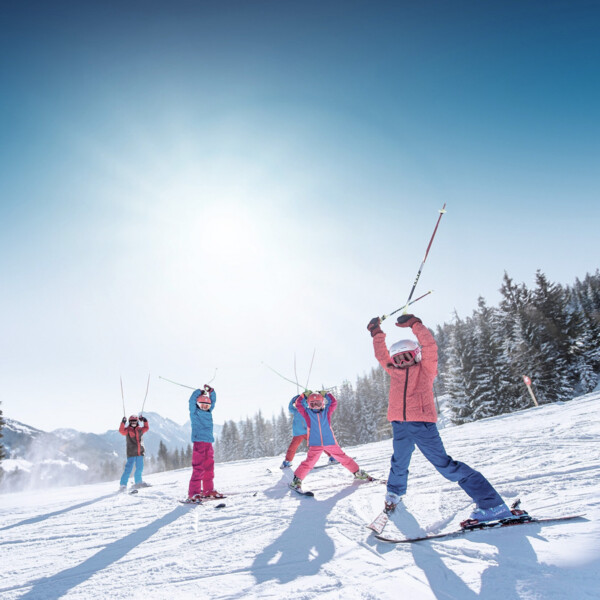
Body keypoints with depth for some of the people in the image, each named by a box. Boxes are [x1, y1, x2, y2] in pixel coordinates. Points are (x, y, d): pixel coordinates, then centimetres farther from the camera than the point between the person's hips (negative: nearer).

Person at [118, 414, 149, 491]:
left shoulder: (139, 430, 13)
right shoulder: (127, 430, 0)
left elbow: (146, 428, 27)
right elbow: (121, 431, -18)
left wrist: (145, 421, 15)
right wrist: (123, 422, -27)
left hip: (140, 452, 5)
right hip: (131, 453, -5)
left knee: (140, 468, 11)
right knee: (128, 468, -11)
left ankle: (138, 483, 27)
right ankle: (123, 485, -5)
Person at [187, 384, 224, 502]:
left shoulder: (208, 412, 17)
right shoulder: (195, 412, 1)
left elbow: (213, 401, 27)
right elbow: (192, 400, -12)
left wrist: (211, 392, 16)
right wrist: (201, 392, -9)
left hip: (208, 442, 7)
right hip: (199, 441, -7)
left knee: (209, 467, 12)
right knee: (198, 468, -11)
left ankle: (208, 490, 23)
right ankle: (193, 493, -8)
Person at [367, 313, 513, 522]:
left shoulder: (425, 368, 7)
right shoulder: (395, 372, 18)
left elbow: (429, 346, -5)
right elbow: (381, 354, 21)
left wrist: (415, 324, -9)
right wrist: (377, 333, 18)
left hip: (422, 424, -5)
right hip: (400, 425, 5)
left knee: (444, 464, -6)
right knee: (399, 463, 14)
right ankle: (394, 492, 44)